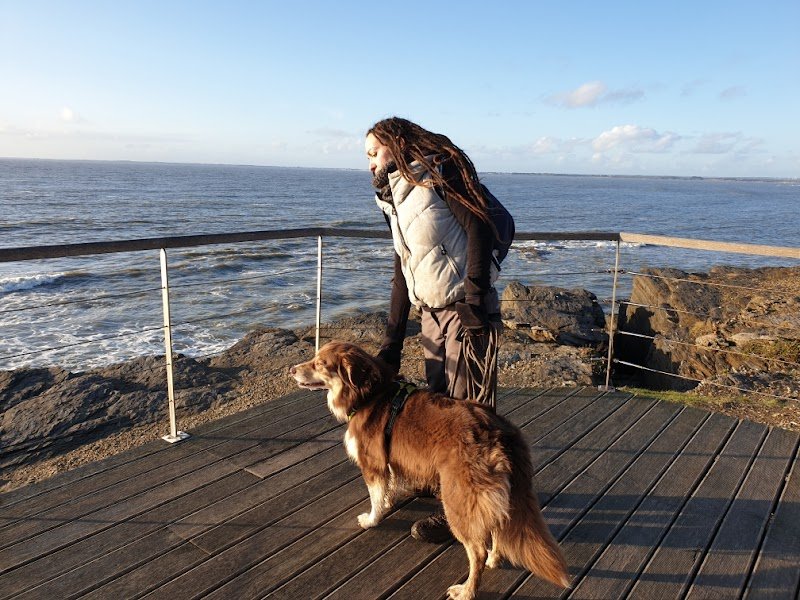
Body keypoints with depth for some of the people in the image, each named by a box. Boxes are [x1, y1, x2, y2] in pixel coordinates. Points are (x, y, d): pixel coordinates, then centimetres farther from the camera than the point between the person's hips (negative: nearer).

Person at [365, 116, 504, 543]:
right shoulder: (395, 200, 18)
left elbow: (478, 226, -19)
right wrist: (392, 341, 15)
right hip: (431, 314, 9)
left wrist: (474, 295, -25)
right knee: (438, 401, 17)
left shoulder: (436, 174, -7)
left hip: (466, 311, -8)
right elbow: (402, 271, 18)